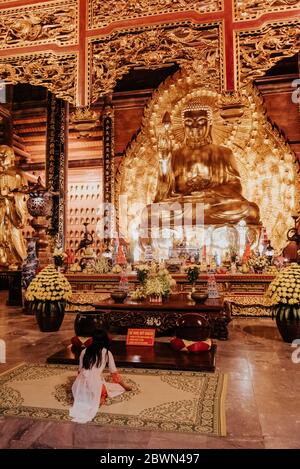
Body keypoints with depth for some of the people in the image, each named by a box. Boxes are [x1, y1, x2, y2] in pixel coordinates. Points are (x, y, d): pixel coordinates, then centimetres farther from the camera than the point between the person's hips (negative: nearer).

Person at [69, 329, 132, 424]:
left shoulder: (84, 351, 12)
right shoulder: (107, 353, 4)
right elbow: (114, 374, 10)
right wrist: (125, 386, 25)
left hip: (80, 387, 4)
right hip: (95, 385, -4)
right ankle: (101, 397, -3)